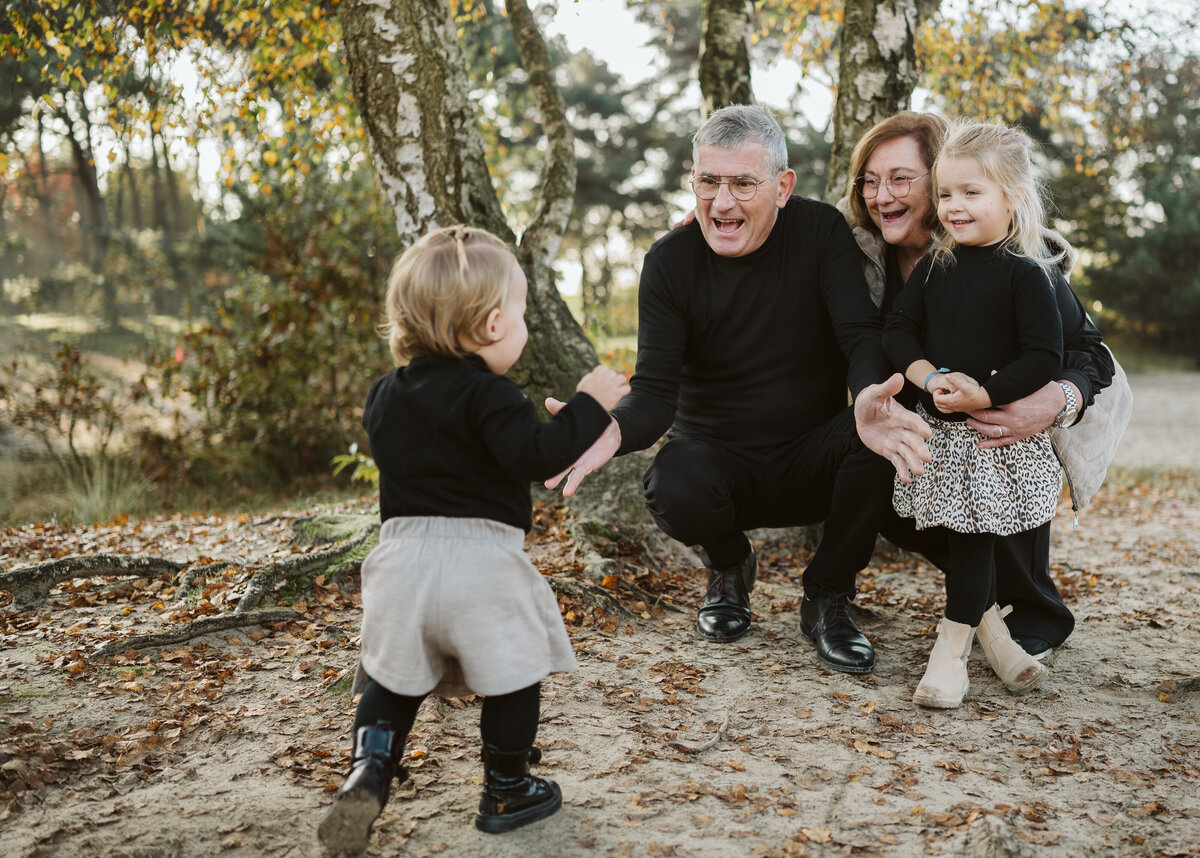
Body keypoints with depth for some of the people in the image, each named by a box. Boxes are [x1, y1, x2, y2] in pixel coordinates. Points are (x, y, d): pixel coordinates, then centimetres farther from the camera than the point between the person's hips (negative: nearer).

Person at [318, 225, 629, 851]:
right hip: (480, 561, -5)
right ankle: (506, 793, 22)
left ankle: (367, 773, 6)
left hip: (404, 556, 6)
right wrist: (589, 405, -12)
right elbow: (537, 456, -21)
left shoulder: (386, 395, 12)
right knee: (512, 676, 13)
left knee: (393, 677, 21)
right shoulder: (488, 395, -12)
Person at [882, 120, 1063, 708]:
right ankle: (988, 627, 28)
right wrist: (931, 377, -13)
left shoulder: (1024, 274, -10)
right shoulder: (933, 267, 5)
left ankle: (953, 645, 11)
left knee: (972, 533, 0)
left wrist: (982, 396, -21)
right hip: (939, 428, 4)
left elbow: (1044, 357, -14)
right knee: (967, 537, 10)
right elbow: (897, 330, 4)